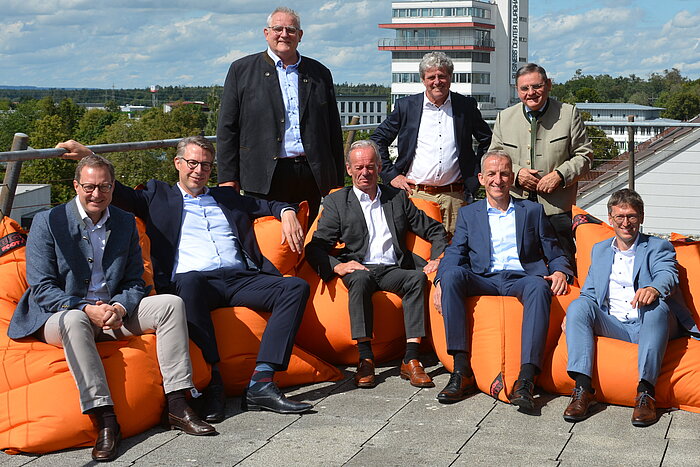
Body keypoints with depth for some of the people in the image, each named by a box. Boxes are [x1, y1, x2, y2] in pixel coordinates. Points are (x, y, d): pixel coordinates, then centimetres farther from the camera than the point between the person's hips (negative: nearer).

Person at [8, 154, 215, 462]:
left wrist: (119, 308, -16)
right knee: (75, 321, -39)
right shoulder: (47, 222, -4)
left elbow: (135, 283, 8)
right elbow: (41, 288, -10)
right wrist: (87, 309, -24)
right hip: (61, 314, -4)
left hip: (115, 313, 4)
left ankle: (177, 405, -20)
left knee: (171, 304, -16)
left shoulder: (125, 223, 9)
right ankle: (105, 420, -42)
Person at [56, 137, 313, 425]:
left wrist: (287, 212, 11)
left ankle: (260, 384, -32)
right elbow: (117, 193, 15)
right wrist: (88, 157, 4)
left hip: (240, 279, 4)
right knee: (189, 282, -42)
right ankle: (213, 381, -35)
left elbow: (267, 205, 33)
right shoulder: (159, 196, 23)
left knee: (296, 287, -23)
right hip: (192, 281, -3)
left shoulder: (227, 197, 31)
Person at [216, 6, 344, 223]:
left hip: (311, 175, 3)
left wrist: (337, 182, 11)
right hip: (265, 179, -2)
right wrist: (227, 178, -3)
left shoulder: (320, 73, 15)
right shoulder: (242, 70, 8)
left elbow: (333, 130, 16)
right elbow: (227, 129, 4)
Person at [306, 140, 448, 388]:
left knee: (418, 277, -30)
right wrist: (337, 266, -17)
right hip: (359, 268, -2)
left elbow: (434, 230, 21)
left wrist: (438, 257, 1)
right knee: (359, 279, -37)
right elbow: (316, 247, 3)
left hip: (394, 270, 2)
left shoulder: (397, 197, 19)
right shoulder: (336, 201, 12)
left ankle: (411, 359, -34)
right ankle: (365, 359, -34)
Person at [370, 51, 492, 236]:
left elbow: (487, 141, 20)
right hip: (415, 194, -1)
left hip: (454, 197, 1)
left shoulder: (466, 106, 8)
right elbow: (378, 140, 12)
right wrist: (391, 174, 4)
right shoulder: (406, 106, 6)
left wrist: (474, 176, 12)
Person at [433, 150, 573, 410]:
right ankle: (461, 370, -32)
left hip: (521, 279, -1)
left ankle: (526, 380, -45)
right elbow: (454, 254, 10)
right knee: (452, 275, -32)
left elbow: (555, 255, 18)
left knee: (538, 286, -37)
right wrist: (441, 280, -12)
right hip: (483, 281, 1)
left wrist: (560, 272, -7)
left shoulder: (533, 211, 20)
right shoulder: (468, 214, 21)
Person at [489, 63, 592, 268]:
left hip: (557, 210, -2)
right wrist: (516, 173, -6)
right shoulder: (504, 117, 12)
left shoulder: (569, 114, 5)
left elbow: (584, 155, 5)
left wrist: (560, 175, -11)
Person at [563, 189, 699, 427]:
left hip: (648, 326, -3)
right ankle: (583, 388, -33)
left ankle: (646, 392, -38)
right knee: (579, 305, -24)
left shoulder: (659, 247, 12)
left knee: (657, 306, -36)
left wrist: (654, 289, -36)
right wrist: (573, 316, -3)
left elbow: (668, 275, -10)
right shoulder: (599, 250, 24)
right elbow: (589, 292, 21)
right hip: (612, 326, 3)